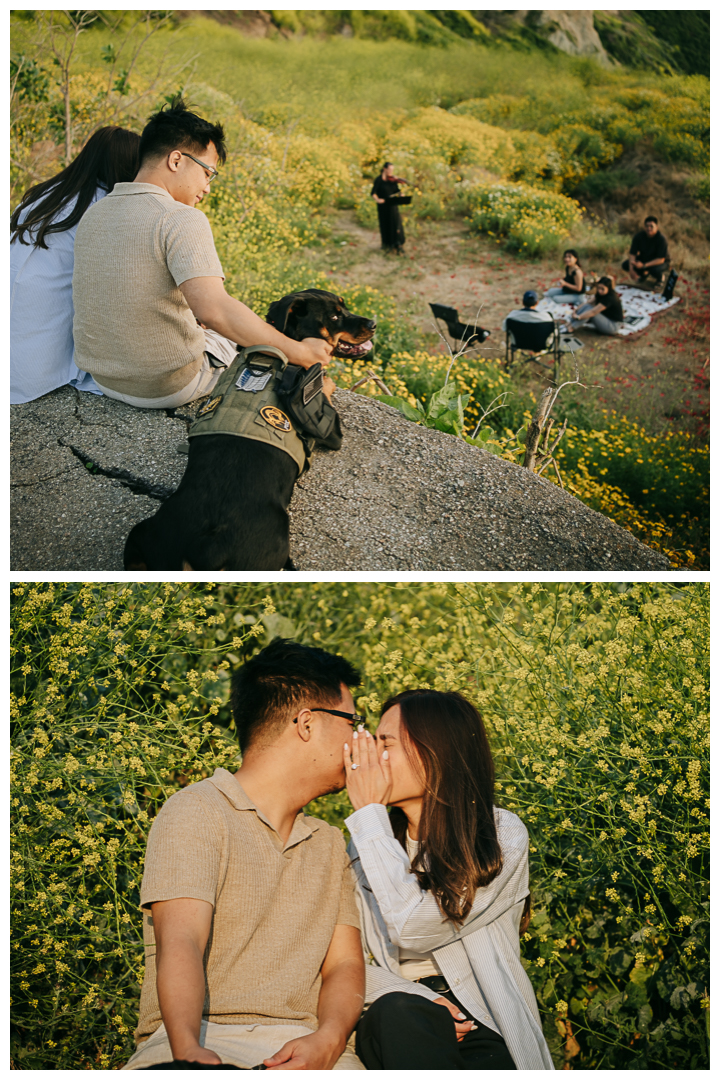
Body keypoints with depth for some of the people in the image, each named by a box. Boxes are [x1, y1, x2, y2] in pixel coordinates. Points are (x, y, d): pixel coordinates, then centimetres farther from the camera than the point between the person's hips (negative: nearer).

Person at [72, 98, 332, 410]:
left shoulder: (92, 216, 4)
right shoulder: (182, 220, -21)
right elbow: (213, 309, -32)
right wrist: (297, 352, -25)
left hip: (103, 378, 7)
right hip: (167, 388, -7)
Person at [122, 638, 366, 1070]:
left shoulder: (331, 845, 22)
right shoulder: (196, 812, 0)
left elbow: (344, 963, 10)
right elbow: (180, 944, -14)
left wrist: (326, 1042, -12)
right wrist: (189, 1051, -32)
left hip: (303, 1045, 5)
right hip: (203, 1040, -5)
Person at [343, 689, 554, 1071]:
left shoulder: (503, 836, -5)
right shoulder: (366, 847, 9)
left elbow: (411, 930, -18)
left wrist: (369, 811, -11)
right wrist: (407, 997, -18)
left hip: (484, 1033, -2)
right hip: (392, 1024, 3)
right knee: (399, 1012, -34)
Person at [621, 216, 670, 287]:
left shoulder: (661, 239, -28)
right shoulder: (638, 236, -18)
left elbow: (660, 259, -30)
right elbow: (632, 254, -16)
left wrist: (644, 265, -40)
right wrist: (631, 270, -31)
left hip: (661, 262, -5)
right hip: (644, 258, 5)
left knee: (655, 270, -40)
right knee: (625, 265, -16)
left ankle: (659, 278, 0)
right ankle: (643, 274, 14)